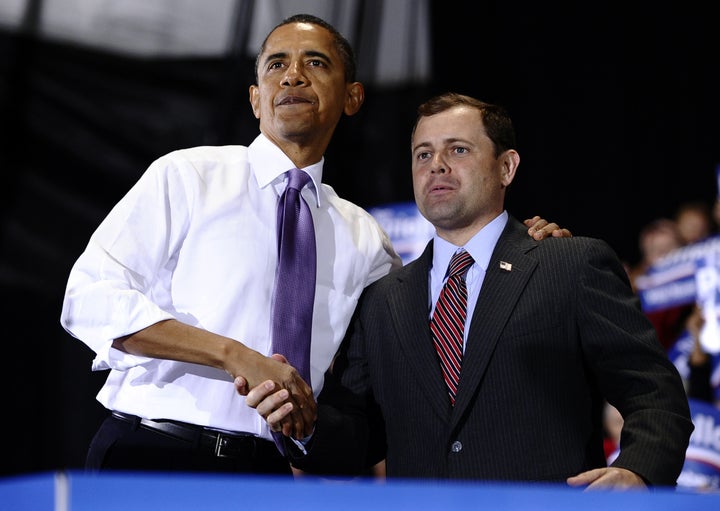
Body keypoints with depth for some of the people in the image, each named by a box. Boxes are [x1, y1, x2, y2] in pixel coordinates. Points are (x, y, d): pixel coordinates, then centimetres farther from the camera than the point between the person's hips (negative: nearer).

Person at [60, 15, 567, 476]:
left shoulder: (363, 238, 14)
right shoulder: (187, 177, 3)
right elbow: (91, 298, -7)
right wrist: (233, 355, -17)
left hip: (266, 471, 4)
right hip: (149, 454, -4)